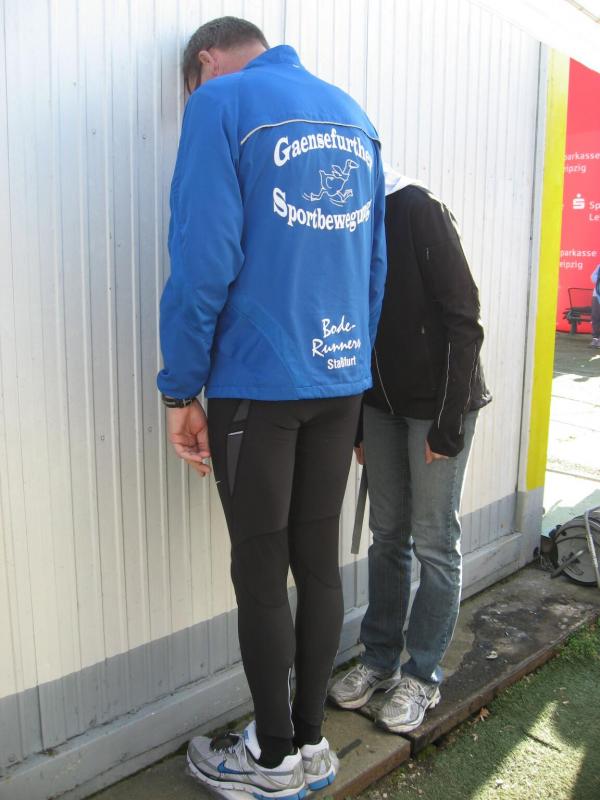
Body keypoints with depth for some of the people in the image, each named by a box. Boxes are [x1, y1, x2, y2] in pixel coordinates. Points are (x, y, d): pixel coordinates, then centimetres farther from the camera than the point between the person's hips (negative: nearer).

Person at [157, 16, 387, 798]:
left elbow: (204, 258, -13)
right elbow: (374, 260, 14)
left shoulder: (221, 103, -3)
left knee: (260, 573, 6)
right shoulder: (354, 114, 15)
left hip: (257, 384, -6)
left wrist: (180, 388, -6)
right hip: (342, 381, 6)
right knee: (318, 563, 12)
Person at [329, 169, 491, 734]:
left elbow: (463, 320, -17)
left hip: (438, 404, -6)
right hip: (382, 403, 6)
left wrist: (448, 423, -17)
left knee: (434, 543, 3)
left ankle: (422, 676, 19)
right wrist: (358, 424, 8)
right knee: (387, 535, 13)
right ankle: (380, 660, 28)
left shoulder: (418, 210, -16)